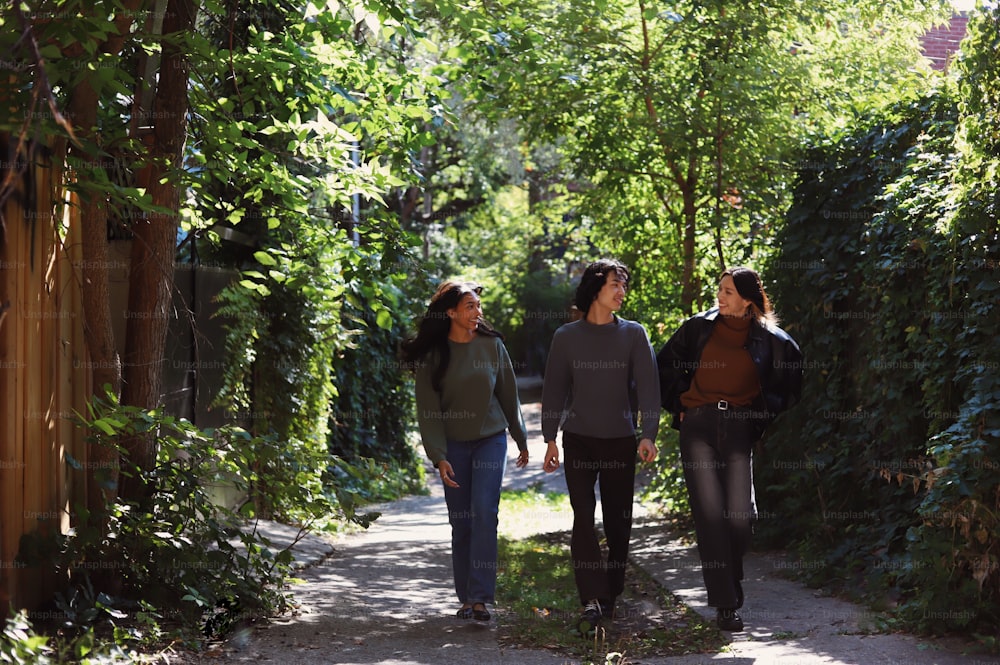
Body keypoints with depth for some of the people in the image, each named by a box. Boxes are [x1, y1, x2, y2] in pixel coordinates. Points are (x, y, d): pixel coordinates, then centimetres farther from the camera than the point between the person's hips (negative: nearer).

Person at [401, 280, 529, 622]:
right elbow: (428, 410, -5)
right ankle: (466, 598, 12)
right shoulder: (432, 355, -4)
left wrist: (521, 440, 14)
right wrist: (438, 457, -14)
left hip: (491, 440, 0)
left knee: (484, 513, -13)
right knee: (461, 521, 3)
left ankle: (481, 596, -14)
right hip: (454, 444, 0)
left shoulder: (492, 346, -1)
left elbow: (509, 396, 8)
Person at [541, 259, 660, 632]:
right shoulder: (567, 337, 6)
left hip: (621, 441, 1)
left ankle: (611, 597, 17)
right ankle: (592, 602, -15)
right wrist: (549, 439, 2)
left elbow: (647, 386, -2)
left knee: (618, 522, 5)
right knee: (583, 519, -10)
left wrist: (648, 434, -14)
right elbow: (554, 389, 8)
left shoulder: (633, 334, 4)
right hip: (578, 440, 0)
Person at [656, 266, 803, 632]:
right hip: (698, 427, 0)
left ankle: (730, 582, 21)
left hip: (739, 429, 0)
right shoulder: (699, 327, 5)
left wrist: (764, 412, 13)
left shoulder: (767, 339, 3)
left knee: (740, 515, -7)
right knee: (710, 513, -8)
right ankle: (725, 604, -7)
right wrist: (678, 405, 10)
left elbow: (790, 373, 19)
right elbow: (664, 367, 16)